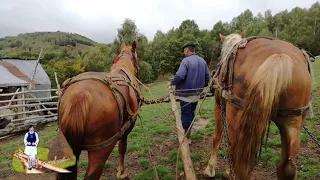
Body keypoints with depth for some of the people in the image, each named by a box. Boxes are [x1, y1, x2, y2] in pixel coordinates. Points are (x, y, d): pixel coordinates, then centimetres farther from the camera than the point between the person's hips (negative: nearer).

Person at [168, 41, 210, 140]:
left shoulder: (186, 60, -15)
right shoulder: (203, 61, 7)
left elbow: (180, 76, -26)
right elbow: (207, 77, 10)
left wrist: (171, 82, -10)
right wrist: (202, 86, 25)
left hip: (186, 93, -7)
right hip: (197, 94, 7)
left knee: (186, 114, 3)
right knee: (191, 113, 20)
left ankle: (187, 138, 13)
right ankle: (188, 133, 33)